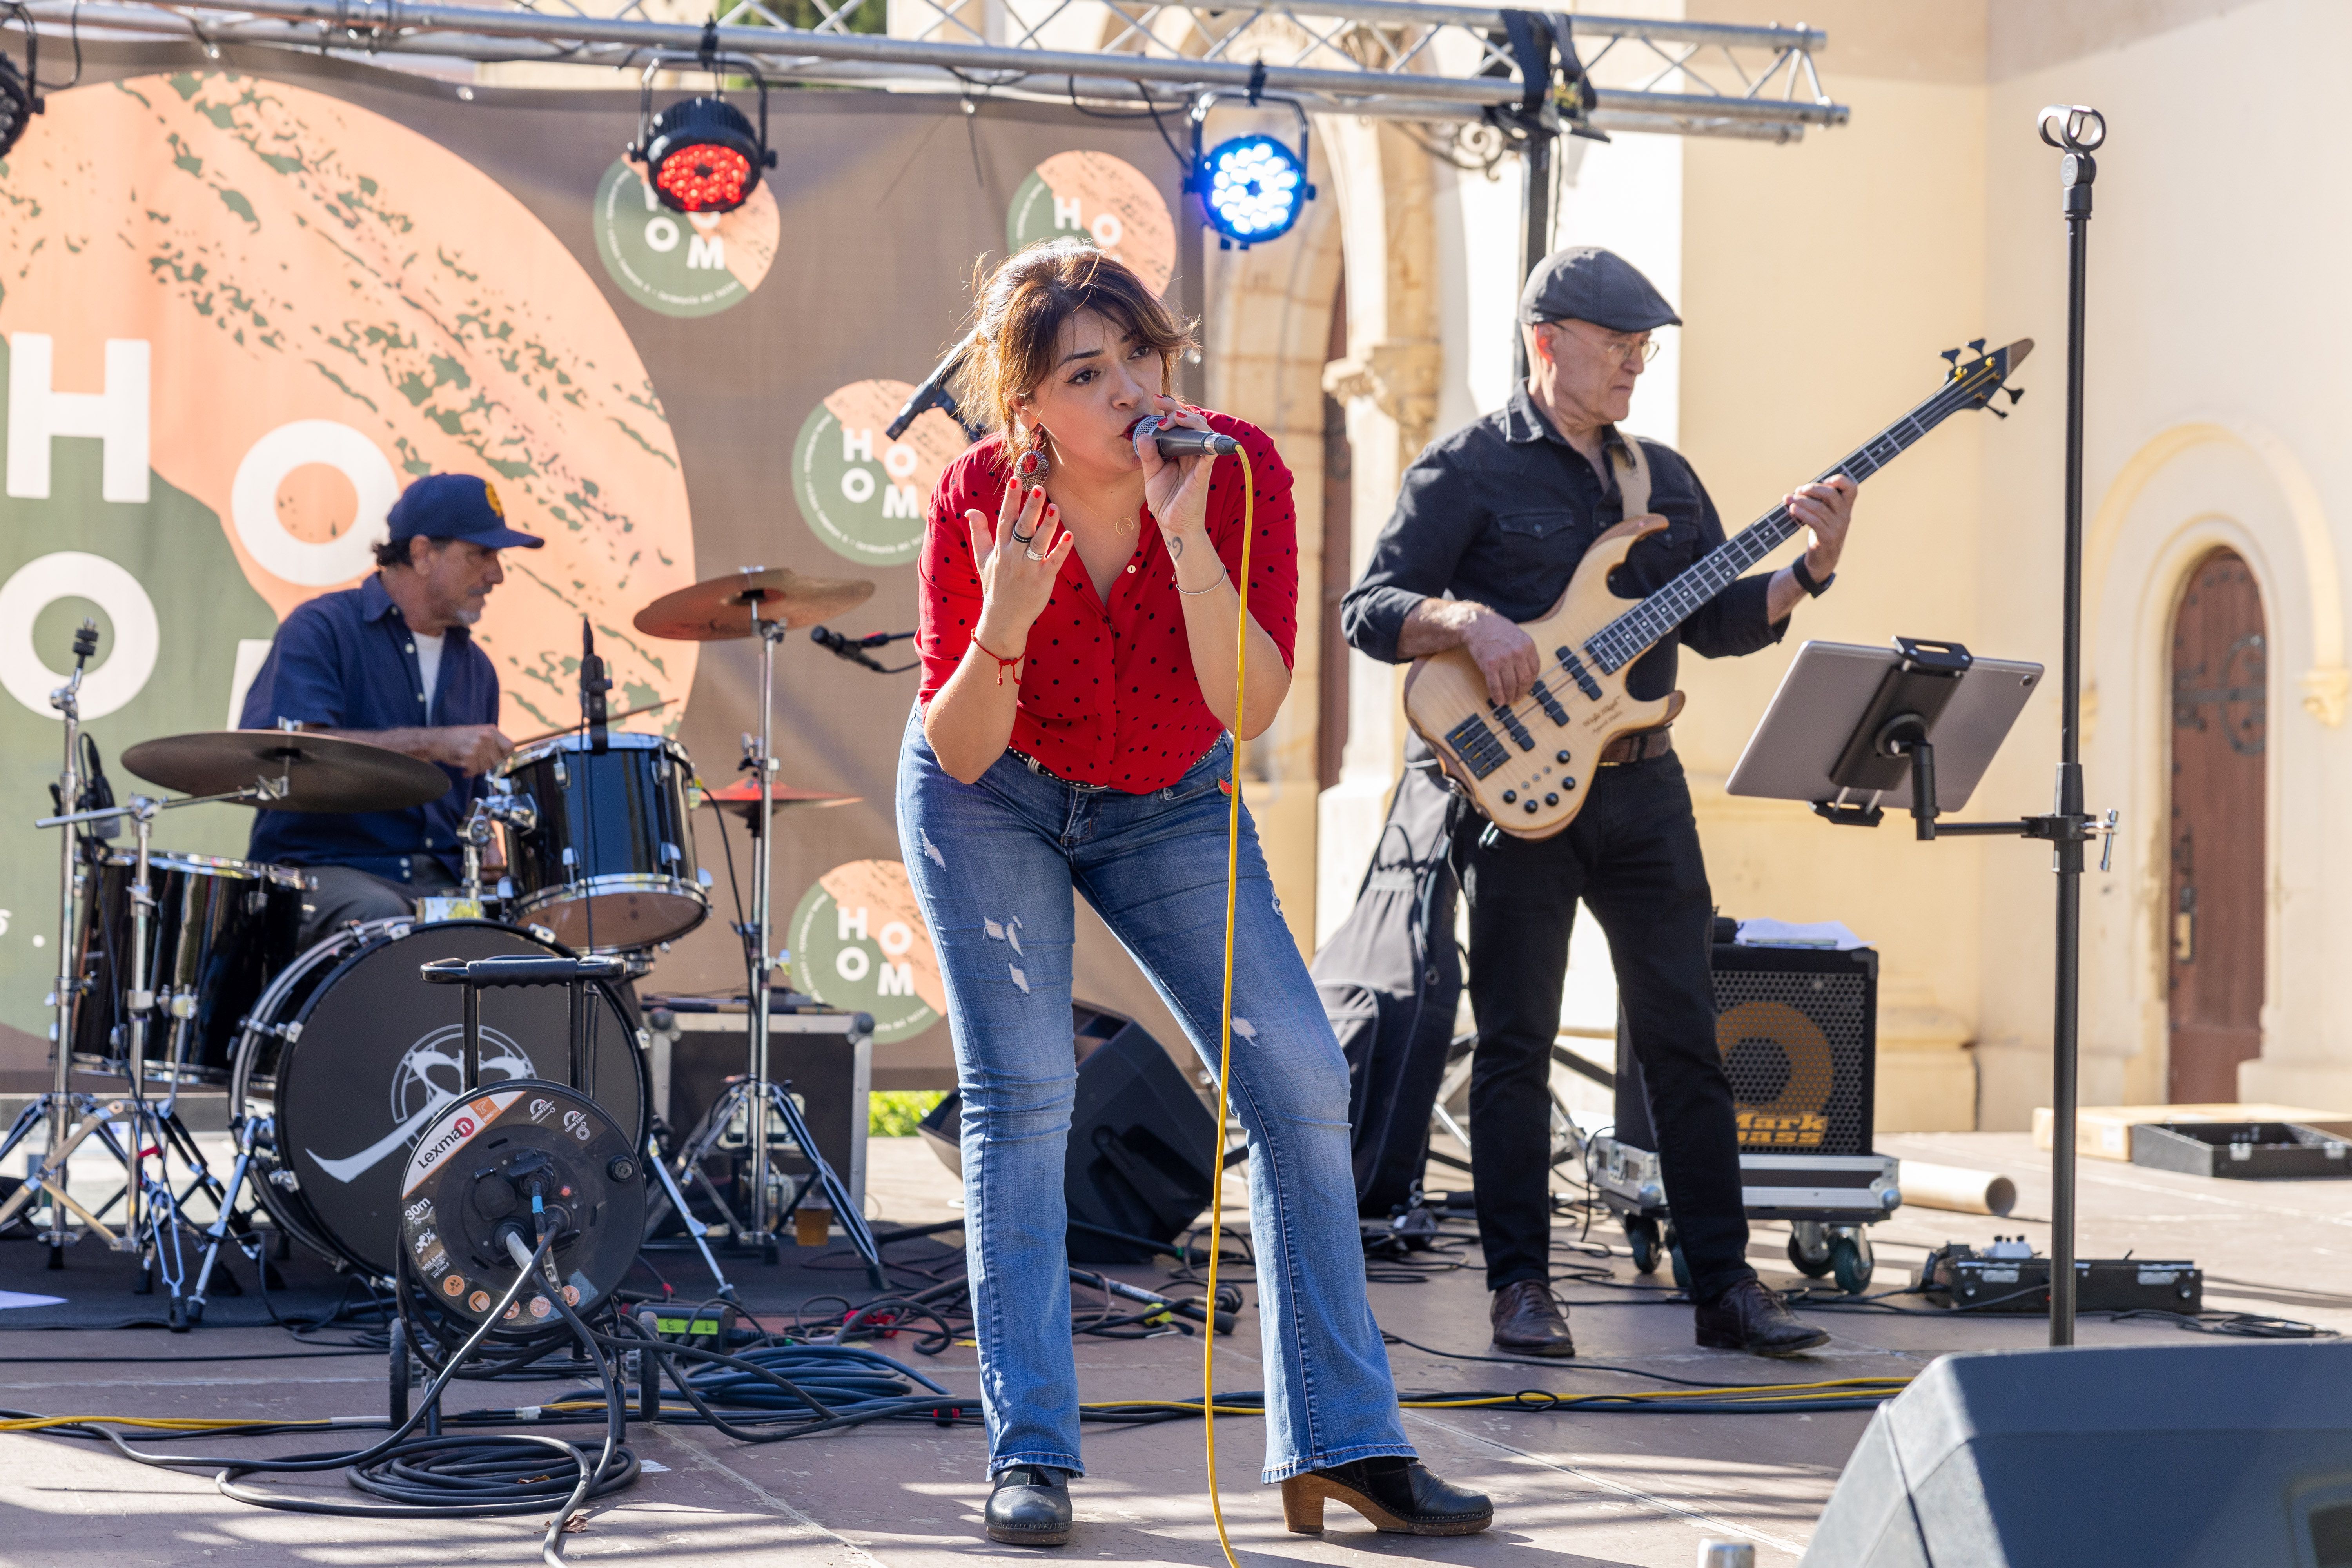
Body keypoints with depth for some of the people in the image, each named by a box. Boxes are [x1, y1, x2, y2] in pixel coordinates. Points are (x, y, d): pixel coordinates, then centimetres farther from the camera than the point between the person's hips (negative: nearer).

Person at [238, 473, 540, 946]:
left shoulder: (475, 668, 18)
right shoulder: (321, 630, -3)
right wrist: (431, 743, -24)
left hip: (440, 880, 6)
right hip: (322, 869, -6)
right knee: (385, 919, -38)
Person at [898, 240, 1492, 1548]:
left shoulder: (1239, 470, -23)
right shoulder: (981, 499, -25)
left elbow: (1252, 712, -30)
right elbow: (960, 756, -20)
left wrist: (1186, 537, -41)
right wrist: (1005, 623, -39)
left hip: (1170, 803, 2)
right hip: (998, 798, -2)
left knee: (1302, 1080, -7)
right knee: (1020, 1093, -12)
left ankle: (1343, 1442, 1)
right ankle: (1032, 1455, -4)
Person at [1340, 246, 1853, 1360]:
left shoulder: (1665, 478, 16)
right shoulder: (1468, 470, -2)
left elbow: (1719, 622, 13)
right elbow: (1368, 608, -7)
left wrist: (1809, 567, -3)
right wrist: (1468, 620, -24)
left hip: (1641, 784, 5)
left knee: (1685, 1034, 5)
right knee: (1516, 1040, -1)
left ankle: (1724, 1285, 9)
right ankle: (1521, 1288, 6)